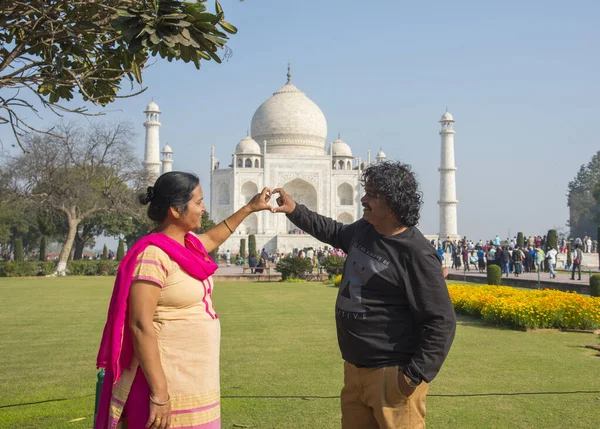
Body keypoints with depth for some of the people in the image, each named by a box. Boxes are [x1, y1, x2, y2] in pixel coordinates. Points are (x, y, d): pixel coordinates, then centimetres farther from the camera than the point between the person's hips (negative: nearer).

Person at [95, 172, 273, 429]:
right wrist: (159, 393, -25)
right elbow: (140, 326, -23)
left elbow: (212, 239, 31)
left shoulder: (187, 243, 7)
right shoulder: (153, 255, -19)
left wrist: (249, 208, 34)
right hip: (168, 382, -9)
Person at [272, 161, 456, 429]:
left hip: (392, 374, -9)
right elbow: (334, 232, 30)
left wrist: (416, 374, -22)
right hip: (355, 368, 9)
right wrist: (295, 211, 22)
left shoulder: (417, 254, -20)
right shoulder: (363, 230, 6)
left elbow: (442, 321, -19)